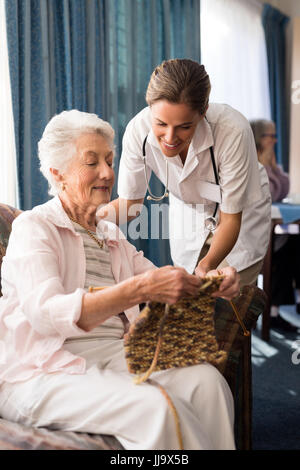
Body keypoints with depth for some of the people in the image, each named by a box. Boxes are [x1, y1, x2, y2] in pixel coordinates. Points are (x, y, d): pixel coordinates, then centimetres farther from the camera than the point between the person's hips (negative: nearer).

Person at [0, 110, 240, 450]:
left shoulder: (111, 236, 21)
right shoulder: (33, 227, -3)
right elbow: (46, 313, -20)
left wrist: (211, 282, -8)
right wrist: (138, 288, -32)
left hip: (114, 353, 6)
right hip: (42, 372, -6)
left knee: (206, 381, -19)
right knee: (155, 406, -30)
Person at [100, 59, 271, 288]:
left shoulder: (233, 131, -37)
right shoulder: (139, 130, -29)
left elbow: (231, 217, -27)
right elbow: (130, 201, -14)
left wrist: (207, 265, -44)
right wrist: (97, 214, -35)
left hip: (241, 215, -2)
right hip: (188, 216, 3)